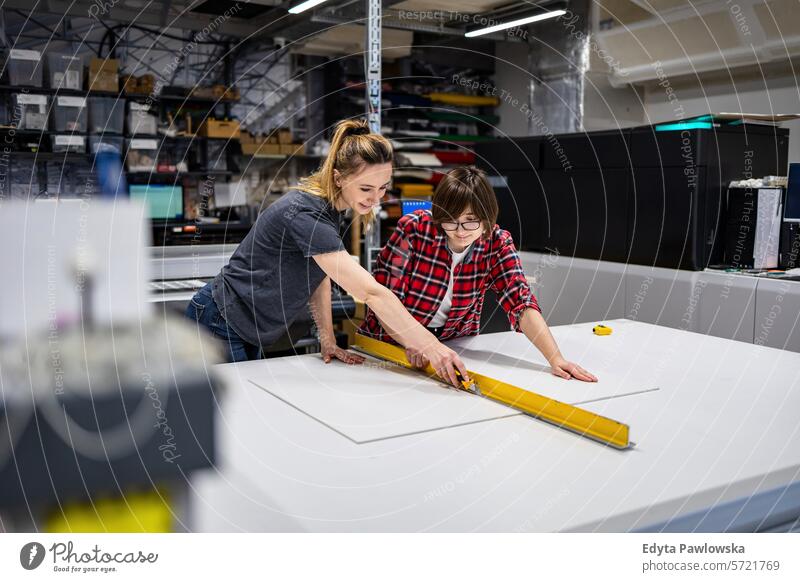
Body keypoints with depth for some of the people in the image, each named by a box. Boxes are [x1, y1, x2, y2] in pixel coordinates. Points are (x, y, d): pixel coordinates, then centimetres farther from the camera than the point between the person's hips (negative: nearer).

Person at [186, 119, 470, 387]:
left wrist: (327, 340, -1)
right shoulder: (305, 215, -31)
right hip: (220, 326, -9)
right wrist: (431, 347, -38)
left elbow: (319, 274, 6)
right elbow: (371, 292, -37)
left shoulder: (329, 206, -1)